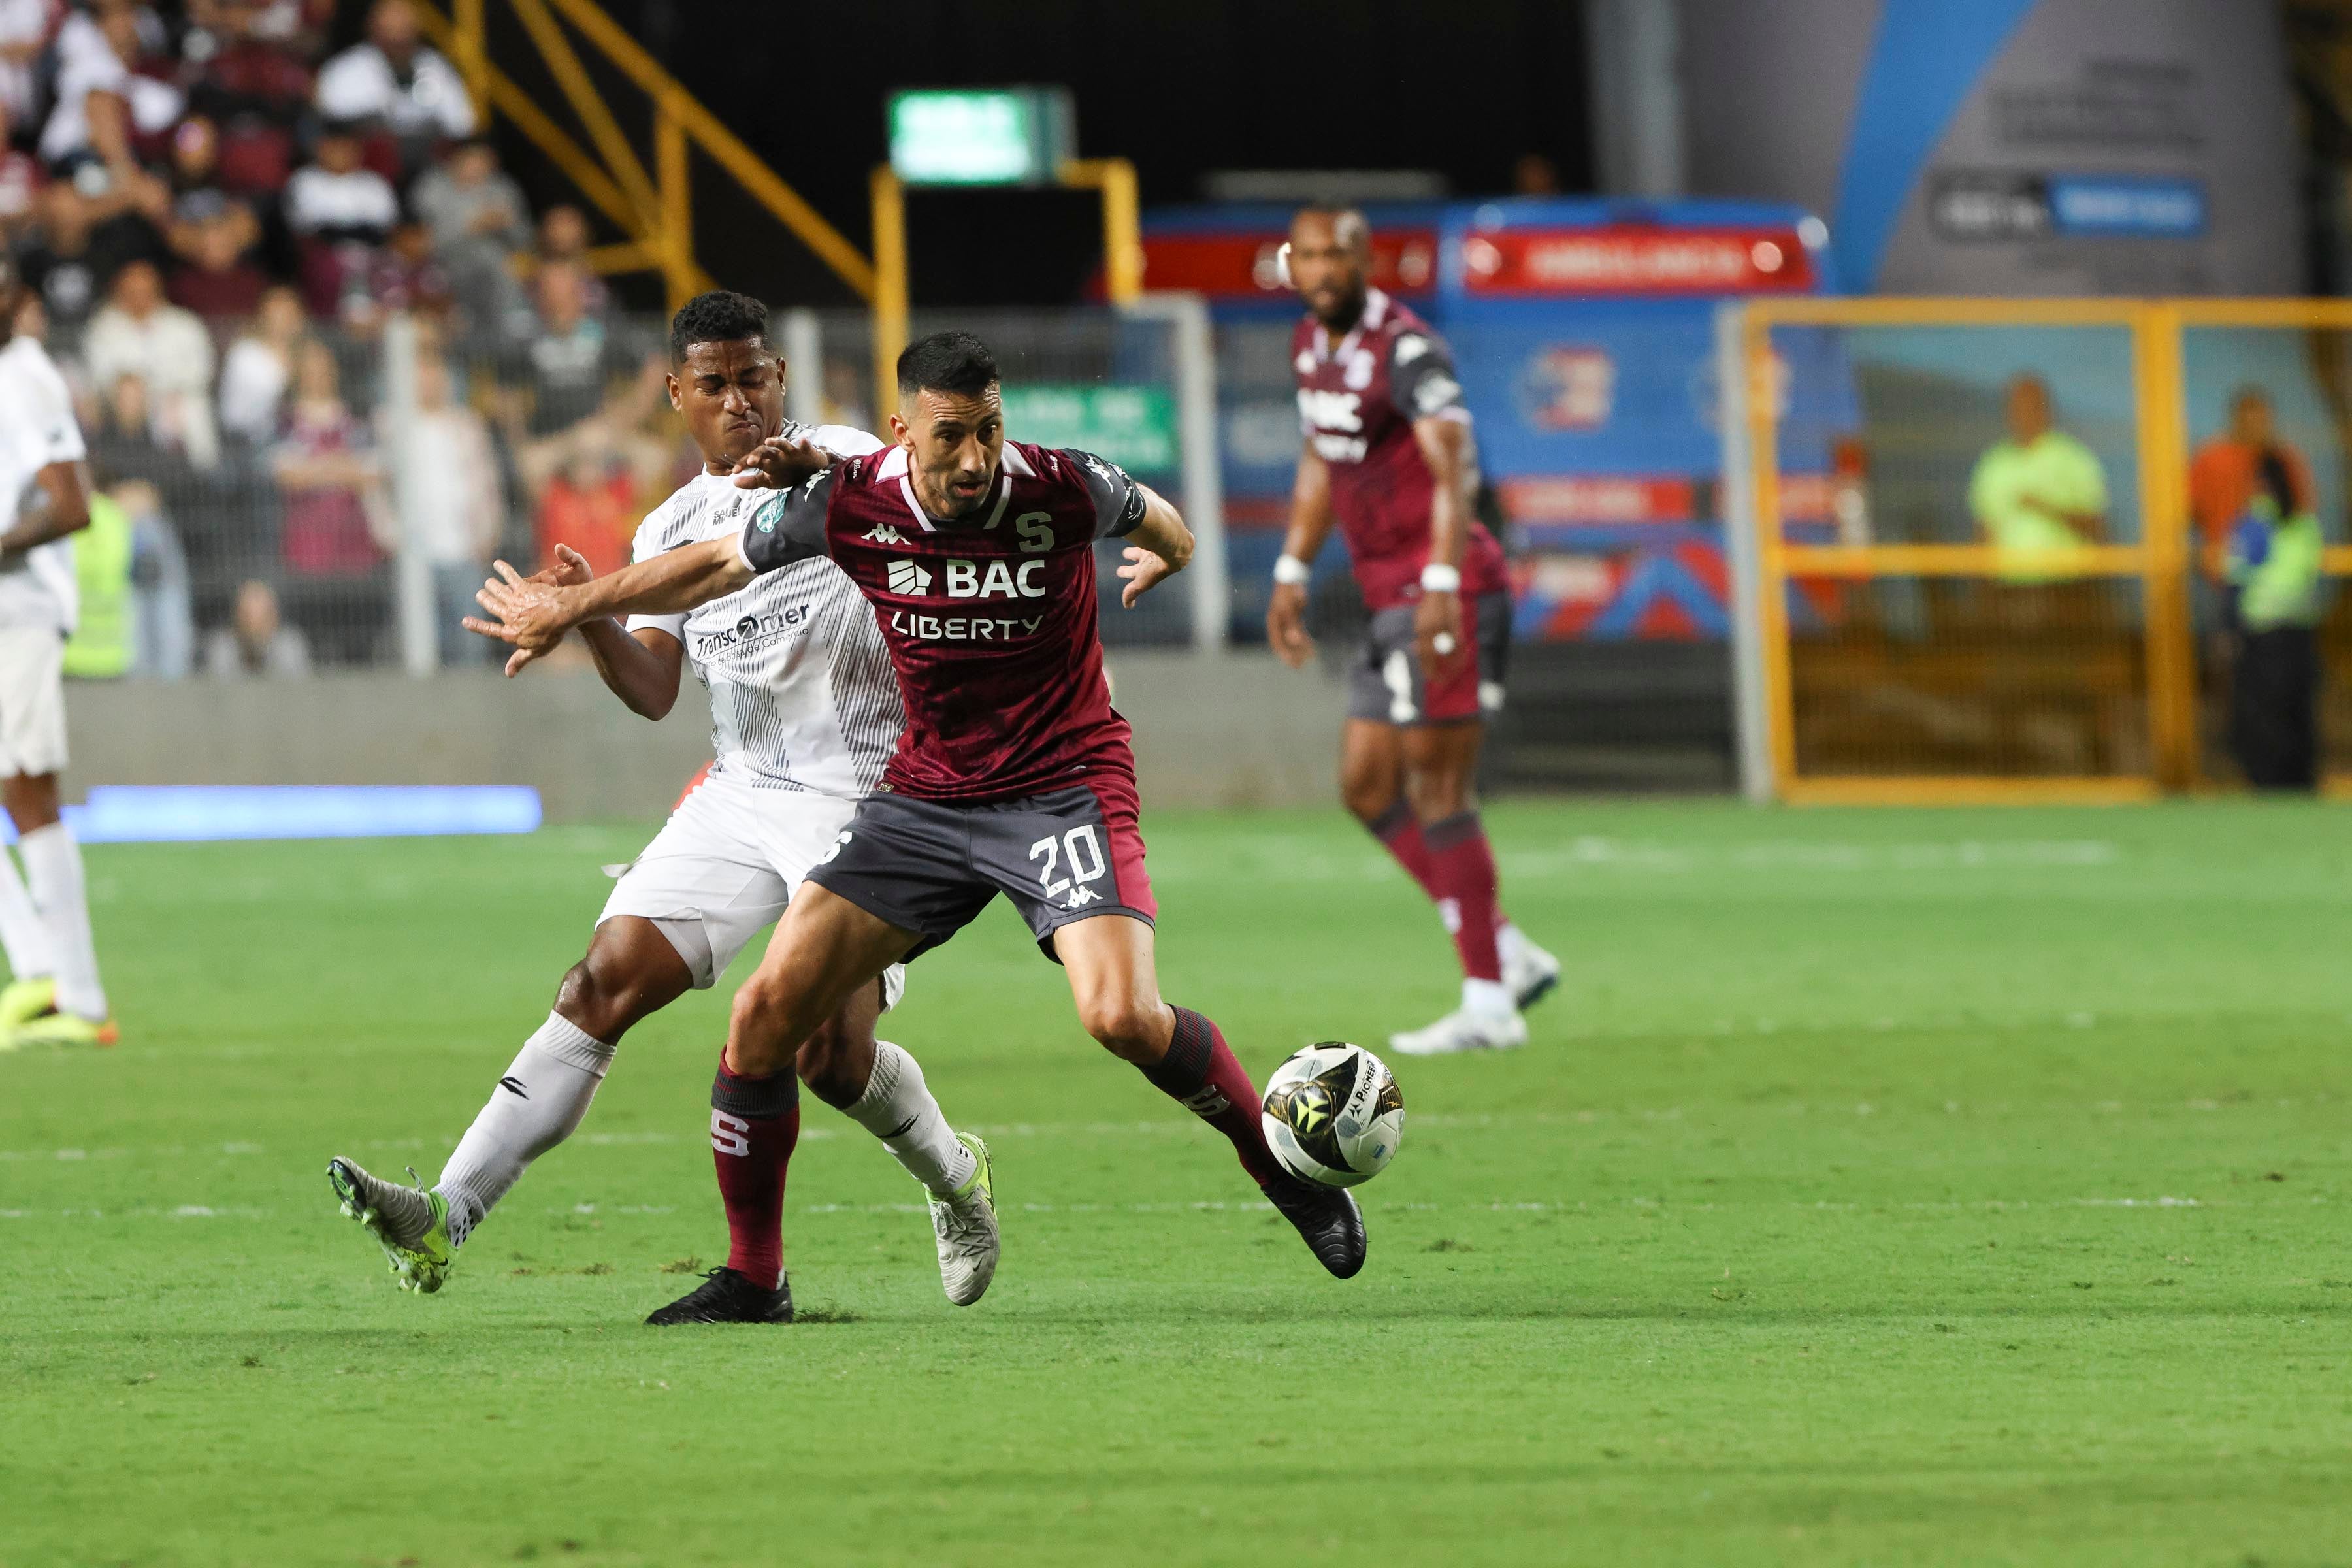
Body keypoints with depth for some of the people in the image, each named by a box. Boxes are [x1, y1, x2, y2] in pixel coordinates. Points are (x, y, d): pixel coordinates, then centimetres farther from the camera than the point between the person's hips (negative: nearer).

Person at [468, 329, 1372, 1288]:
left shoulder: (1063, 490, -16)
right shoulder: (848, 506, -11)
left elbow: (1158, 527, 9)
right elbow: (716, 563, 7)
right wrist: (567, 609, 17)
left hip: (1066, 786, -3)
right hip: (924, 799, 3)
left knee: (1123, 1016, -25)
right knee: (768, 1007, -8)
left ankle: (1286, 1171, 2)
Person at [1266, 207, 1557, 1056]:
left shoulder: (1406, 348, -15)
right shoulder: (1313, 344, 13)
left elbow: (1452, 468, -25)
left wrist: (1440, 586, -34)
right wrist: (1292, 573, 22)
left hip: (1446, 591, -9)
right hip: (1390, 600, 9)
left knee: (1437, 790, -9)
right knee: (1367, 787, 9)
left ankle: (1488, 1003, -4)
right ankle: (1509, 953, 15)